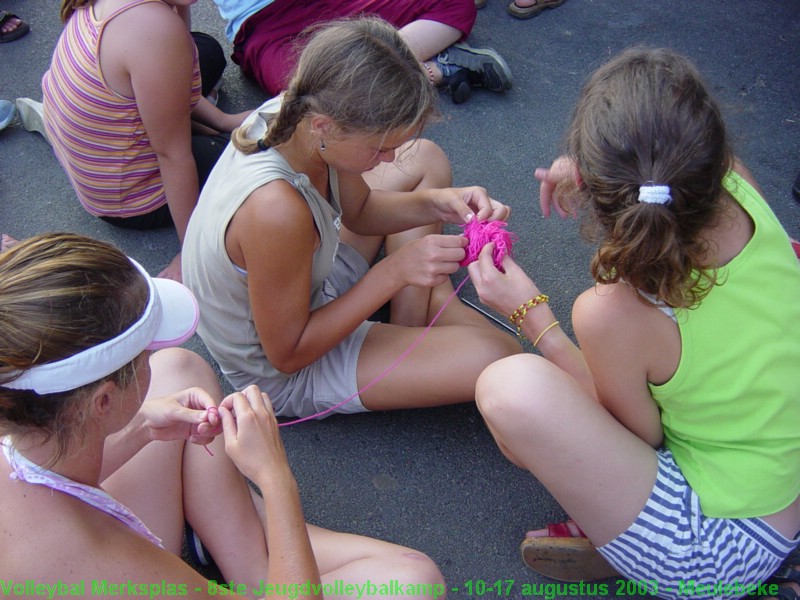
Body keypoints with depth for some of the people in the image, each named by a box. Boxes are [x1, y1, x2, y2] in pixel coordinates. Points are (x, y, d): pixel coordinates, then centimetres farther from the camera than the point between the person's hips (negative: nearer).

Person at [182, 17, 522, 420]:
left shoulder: (293, 114, -18)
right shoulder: (275, 209, -42)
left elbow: (360, 211, 2)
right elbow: (287, 354, -27)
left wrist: (435, 203, -17)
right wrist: (395, 271, -30)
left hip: (305, 279, 8)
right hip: (285, 375, -8)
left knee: (425, 160, 14)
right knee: (499, 359, -24)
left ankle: (426, 308, 11)